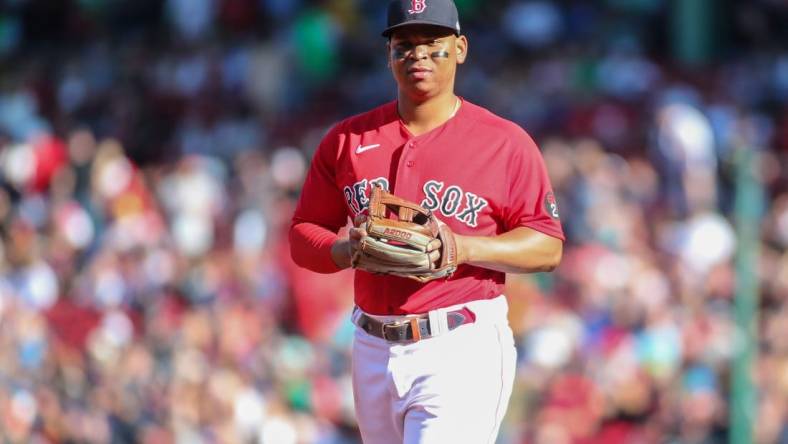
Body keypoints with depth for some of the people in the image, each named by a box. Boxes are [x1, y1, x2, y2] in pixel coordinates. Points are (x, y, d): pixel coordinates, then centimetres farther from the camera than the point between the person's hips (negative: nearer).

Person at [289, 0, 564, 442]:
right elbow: (302, 237, 12)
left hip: (463, 350, -5)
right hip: (374, 351, 5)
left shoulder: (506, 142, -1)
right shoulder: (346, 139, 10)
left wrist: (463, 248, -19)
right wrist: (346, 250, -11)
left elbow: (548, 248, -3)